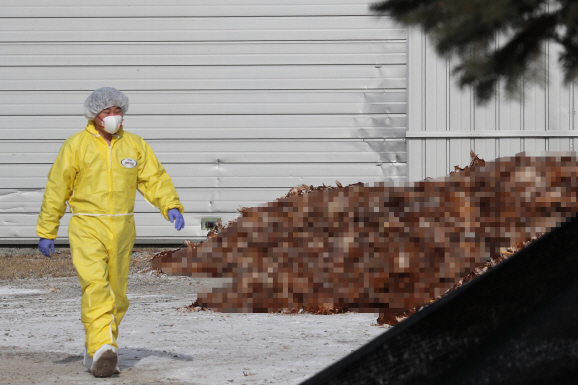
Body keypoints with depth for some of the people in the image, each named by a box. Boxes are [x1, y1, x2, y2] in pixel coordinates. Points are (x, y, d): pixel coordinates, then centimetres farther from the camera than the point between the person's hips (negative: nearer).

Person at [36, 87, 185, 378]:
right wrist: (46, 231, 2)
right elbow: (57, 189, 2)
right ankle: (102, 350, -29)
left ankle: (96, 352, 25)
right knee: (95, 287, -20)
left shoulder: (135, 146, 9)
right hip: (87, 229, -4)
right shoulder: (76, 145, -1)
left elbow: (155, 179, 3)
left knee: (116, 294, 9)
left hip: (122, 230, 4)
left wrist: (171, 206, -15)